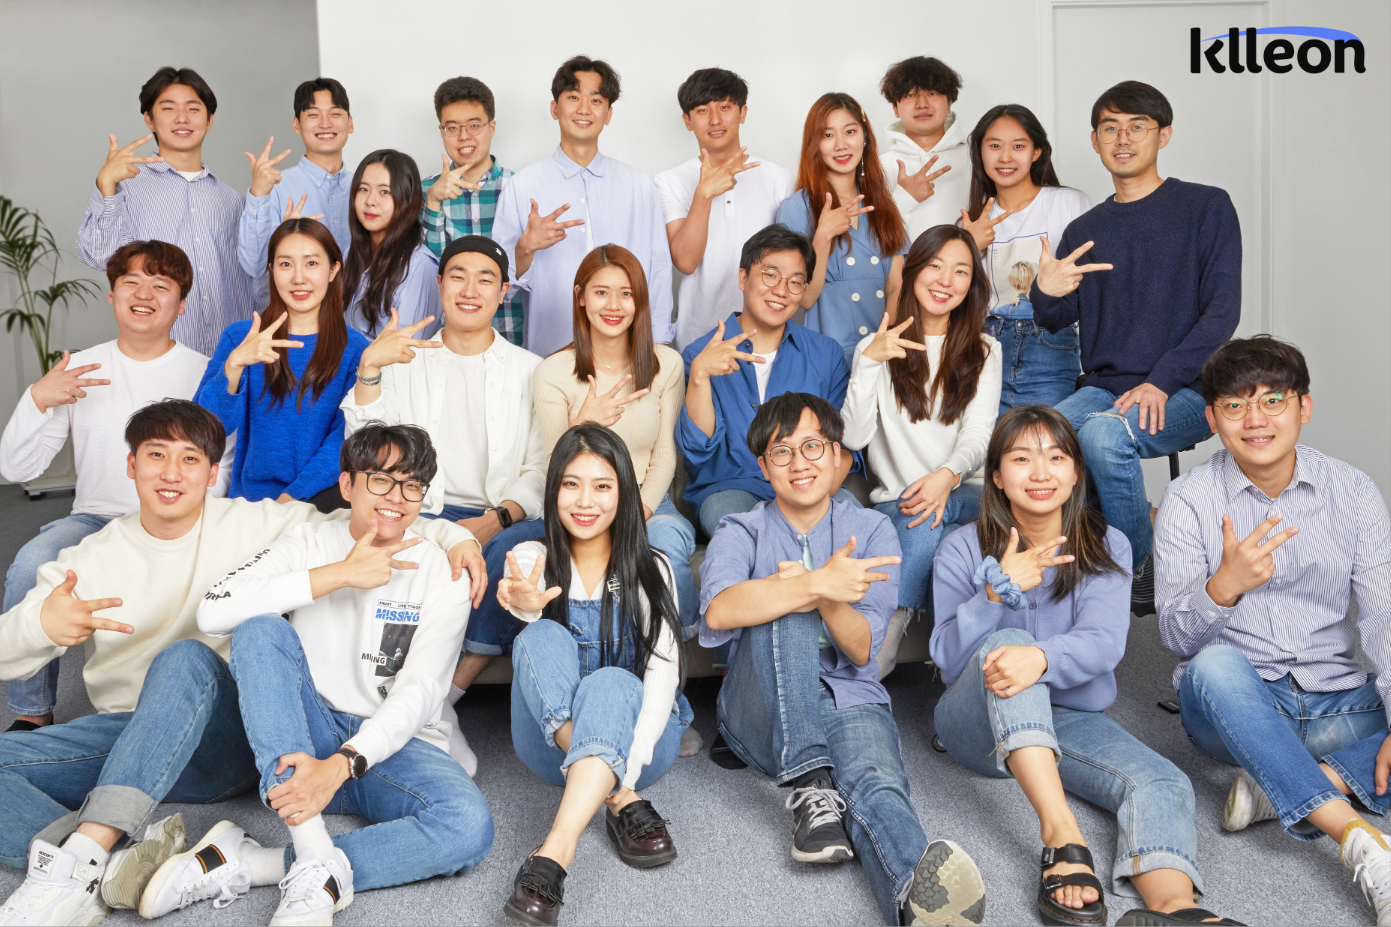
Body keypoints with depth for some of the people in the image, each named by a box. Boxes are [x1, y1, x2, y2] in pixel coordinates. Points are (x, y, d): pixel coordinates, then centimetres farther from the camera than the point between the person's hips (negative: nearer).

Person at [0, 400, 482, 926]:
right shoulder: (90, 561, 9)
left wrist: (453, 534, -9)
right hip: (124, 736, 3)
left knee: (187, 658, -34)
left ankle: (78, 862, -45)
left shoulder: (255, 524, 5)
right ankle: (115, 860, -42)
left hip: (225, 742, -3)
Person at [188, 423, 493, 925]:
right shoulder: (307, 544, 2)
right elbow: (214, 613, -16)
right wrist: (338, 575, -18)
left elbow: (417, 695, -11)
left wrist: (339, 766, -27)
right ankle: (314, 859, -37)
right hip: (301, 737, 1)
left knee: (469, 826, -31)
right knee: (260, 630, -25)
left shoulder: (441, 576, -1)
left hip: (391, 746, -1)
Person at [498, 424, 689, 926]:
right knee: (543, 637, -27)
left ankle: (554, 853, -51)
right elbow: (529, 606, -21)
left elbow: (663, 673, -10)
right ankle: (621, 804, -33)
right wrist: (527, 604, -48)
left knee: (611, 683, -36)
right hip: (550, 741, 1)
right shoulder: (531, 559, 3)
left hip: (635, 733, -1)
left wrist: (631, 761, -26)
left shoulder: (649, 570, 1)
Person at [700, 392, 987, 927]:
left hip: (850, 700, 0)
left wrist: (827, 600, -21)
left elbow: (861, 649, 0)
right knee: (784, 613, -30)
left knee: (876, 783, -34)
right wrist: (818, 585, -28)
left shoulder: (872, 531, 12)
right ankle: (810, 787, -35)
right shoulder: (741, 534, 9)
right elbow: (719, 611, -16)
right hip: (764, 712, 0)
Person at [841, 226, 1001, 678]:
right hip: (894, 500, -1)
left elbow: (979, 434, -1)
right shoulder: (876, 348, 11)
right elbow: (854, 437, -3)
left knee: (932, 509, -36)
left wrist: (948, 475, -24)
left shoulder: (984, 351, 16)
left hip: (963, 495, 1)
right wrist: (869, 361, -14)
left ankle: (880, 637, -30)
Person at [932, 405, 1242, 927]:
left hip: (1069, 717, 2)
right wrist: (999, 590, -21)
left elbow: (1103, 643, -12)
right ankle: (1061, 834, -46)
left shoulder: (1106, 548, 6)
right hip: (979, 723, -2)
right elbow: (948, 660, -5)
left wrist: (1042, 658, -35)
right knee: (1006, 642, -34)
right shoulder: (963, 550, 2)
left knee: (1163, 785, -26)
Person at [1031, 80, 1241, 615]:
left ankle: (1140, 571, -12)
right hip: (1102, 388, 4)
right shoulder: (1085, 229, 17)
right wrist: (1046, 293, -15)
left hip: (1184, 393, -4)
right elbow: (1056, 321, 11)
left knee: (1104, 435, -34)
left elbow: (1222, 309, -4)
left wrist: (1160, 382, -18)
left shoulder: (1206, 207, 5)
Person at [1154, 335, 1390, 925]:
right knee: (1214, 665, -37)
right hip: (1232, 703, -2)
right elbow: (1175, 637, -9)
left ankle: (1286, 792, -24)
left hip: (1338, 699, 3)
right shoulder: (1188, 501, -3)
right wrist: (1223, 586, -32)